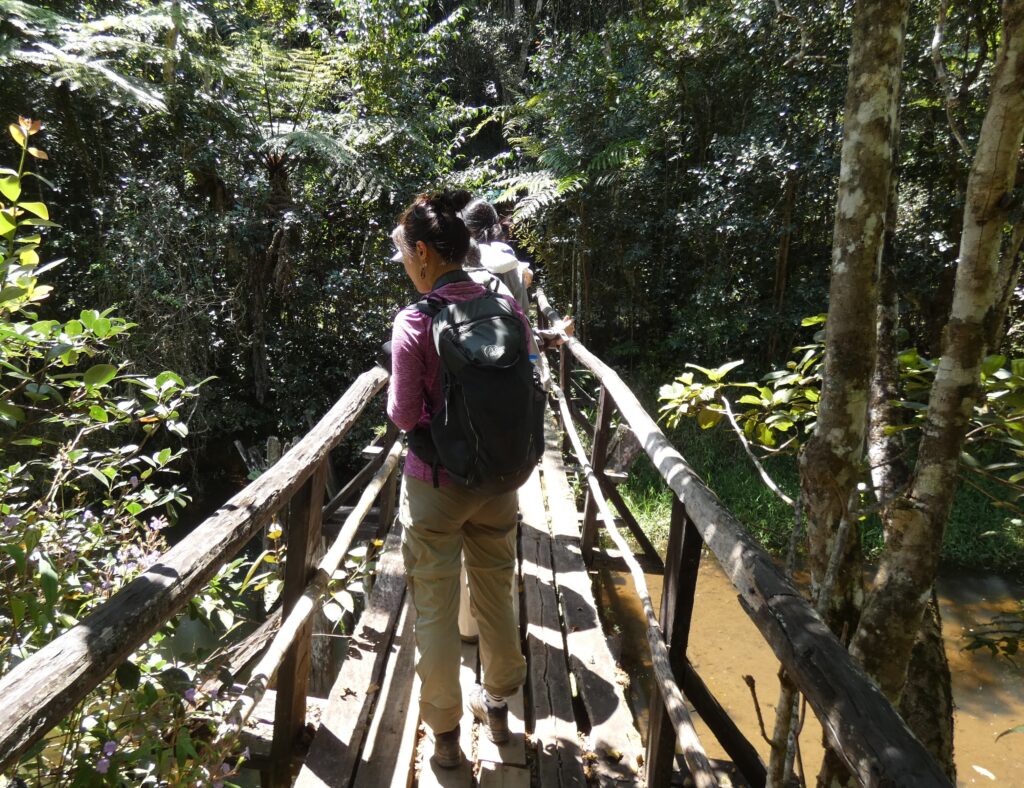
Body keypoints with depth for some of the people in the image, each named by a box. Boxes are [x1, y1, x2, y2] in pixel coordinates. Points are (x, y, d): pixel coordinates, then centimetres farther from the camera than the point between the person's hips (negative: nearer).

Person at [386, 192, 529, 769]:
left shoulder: (415, 321, -19)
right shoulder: (509, 310, -6)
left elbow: (403, 414, -16)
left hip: (436, 484, -4)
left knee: (436, 613, 13)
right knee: (497, 599, 22)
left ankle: (445, 733, 30)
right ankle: (498, 705, 43)